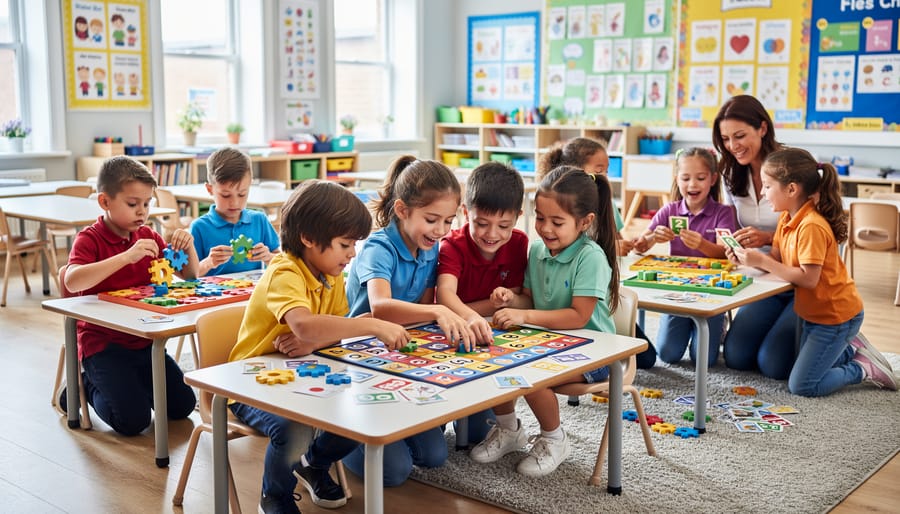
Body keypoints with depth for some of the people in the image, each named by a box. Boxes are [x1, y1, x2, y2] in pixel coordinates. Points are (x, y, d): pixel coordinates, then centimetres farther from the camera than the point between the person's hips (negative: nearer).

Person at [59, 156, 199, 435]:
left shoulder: (148, 236, 6)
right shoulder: (89, 239, -12)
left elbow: (190, 275, 10)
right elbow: (72, 281, -33)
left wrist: (188, 245, -11)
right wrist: (126, 257, -39)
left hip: (144, 340, 6)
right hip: (103, 343, -6)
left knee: (183, 405, 0)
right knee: (133, 419, -16)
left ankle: (130, 383, 23)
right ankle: (86, 386, 13)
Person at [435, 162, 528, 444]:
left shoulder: (518, 243, -6)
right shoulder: (454, 245, -16)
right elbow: (445, 293, -34)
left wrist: (463, 312, -17)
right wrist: (468, 317, -56)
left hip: (495, 336, 0)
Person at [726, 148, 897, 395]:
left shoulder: (811, 227, -26)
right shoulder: (787, 219, 2)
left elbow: (808, 278, -29)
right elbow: (777, 261, 0)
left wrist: (761, 261, -28)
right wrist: (749, 257, -17)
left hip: (836, 315, -9)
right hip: (815, 312, 10)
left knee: (801, 386, -9)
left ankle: (864, 369, 8)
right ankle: (852, 351, 23)